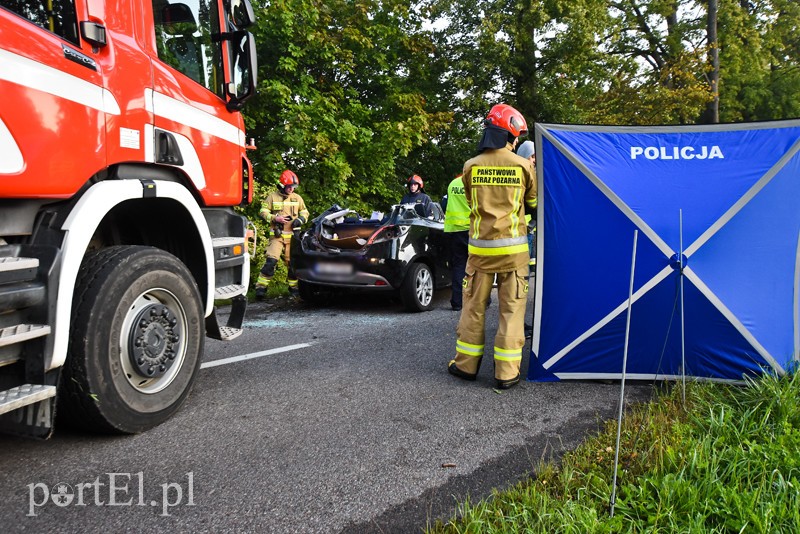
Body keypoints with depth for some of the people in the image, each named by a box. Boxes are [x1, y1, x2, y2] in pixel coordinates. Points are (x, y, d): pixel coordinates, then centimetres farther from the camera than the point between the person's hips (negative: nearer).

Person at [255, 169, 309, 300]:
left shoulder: (297, 198, 10)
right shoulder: (272, 196, 2)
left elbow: (305, 212, 18)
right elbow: (263, 212, 1)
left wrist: (300, 219, -4)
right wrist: (275, 218, -15)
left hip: (293, 235, 3)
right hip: (277, 234, -3)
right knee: (271, 260, -15)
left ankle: (293, 286, 23)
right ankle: (261, 287, -8)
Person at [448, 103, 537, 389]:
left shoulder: (471, 167, -1)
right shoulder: (523, 166, -5)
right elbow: (534, 202, 10)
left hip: (480, 247, 2)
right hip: (513, 248, -1)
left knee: (474, 307, 12)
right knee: (512, 310, 5)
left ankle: (466, 364, 20)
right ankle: (507, 373, 7)